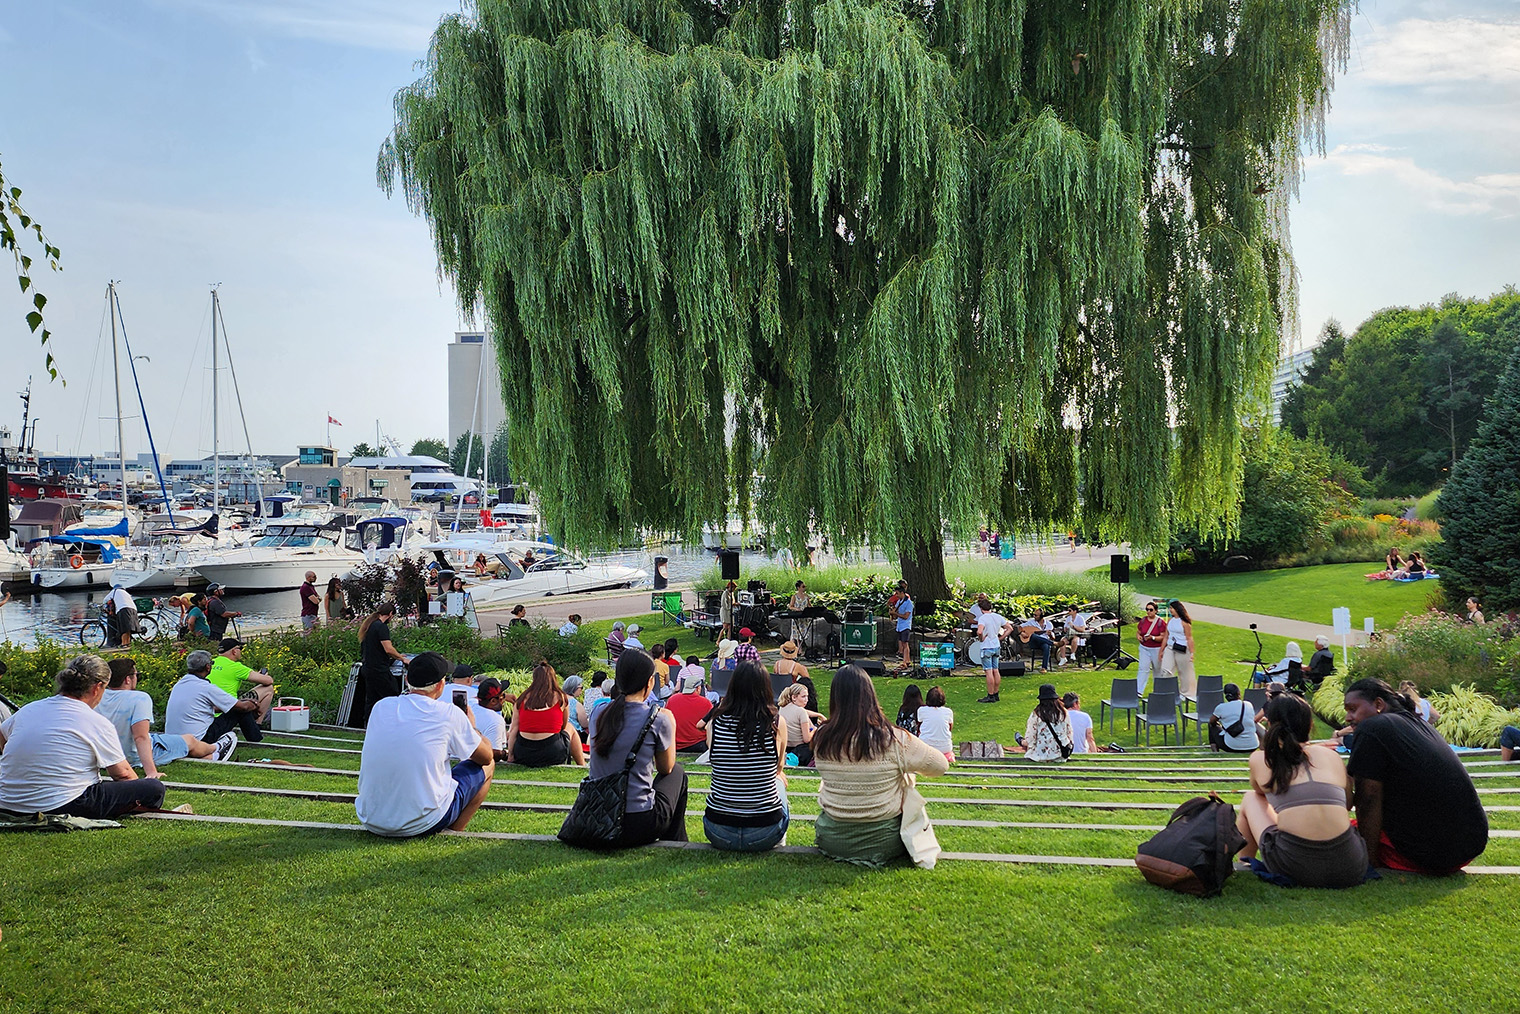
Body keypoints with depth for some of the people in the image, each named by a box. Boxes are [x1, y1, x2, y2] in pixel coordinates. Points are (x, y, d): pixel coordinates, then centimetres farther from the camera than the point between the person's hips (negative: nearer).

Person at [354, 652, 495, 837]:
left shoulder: (380, 706, 4)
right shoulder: (448, 714, -9)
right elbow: (486, 756, 6)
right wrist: (471, 727, 25)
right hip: (421, 825, -5)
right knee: (486, 767, 15)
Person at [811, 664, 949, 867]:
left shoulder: (821, 740, -11)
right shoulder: (894, 740, -19)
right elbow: (941, 765, -6)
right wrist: (906, 766, 14)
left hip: (831, 841, 3)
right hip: (883, 843, -3)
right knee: (907, 776, 19)